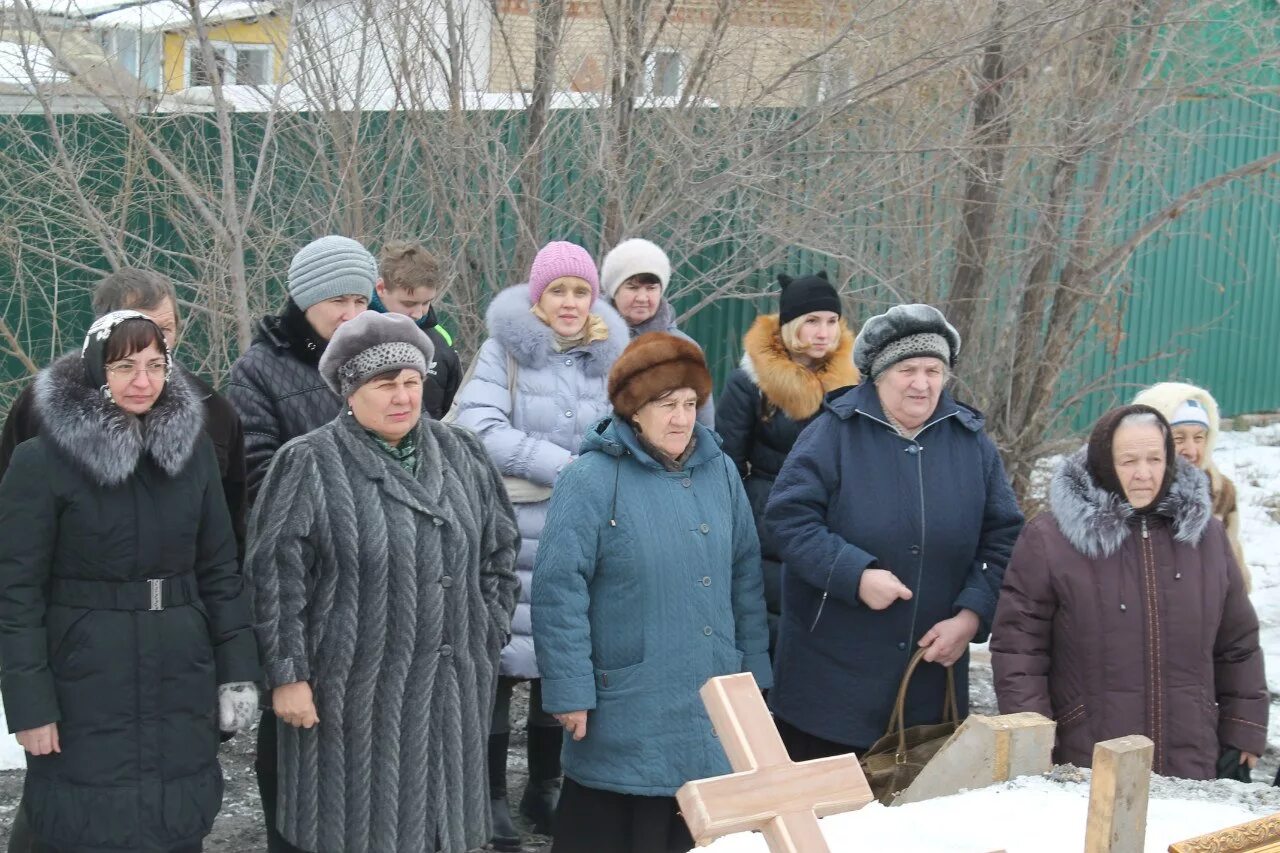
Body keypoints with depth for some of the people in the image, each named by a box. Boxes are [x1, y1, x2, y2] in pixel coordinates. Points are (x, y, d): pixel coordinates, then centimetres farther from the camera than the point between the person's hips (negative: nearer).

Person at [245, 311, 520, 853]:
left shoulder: (461, 456, 7)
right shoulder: (309, 465, -8)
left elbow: (499, 550, 14)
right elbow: (276, 579, -10)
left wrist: (486, 640, 9)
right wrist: (287, 675, -12)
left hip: (449, 693, 5)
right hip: (353, 695, -4)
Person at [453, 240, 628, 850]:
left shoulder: (609, 354, 7)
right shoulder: (504, 348, -4)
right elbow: (482, 429, -16)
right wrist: (567, 468, -18)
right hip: (508, 531, -3)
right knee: (500, 658, -1)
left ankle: (545, 787, 26)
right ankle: (492, 796, 12)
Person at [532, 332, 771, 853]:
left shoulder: (719, 471, 8)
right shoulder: (592, 479, -11)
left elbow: (745, 578, 13)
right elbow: (557, 591, -13)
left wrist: (753, 671, 11)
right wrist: (570, 691, -15)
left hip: (712, 713, 6)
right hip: (625, 719, -6)